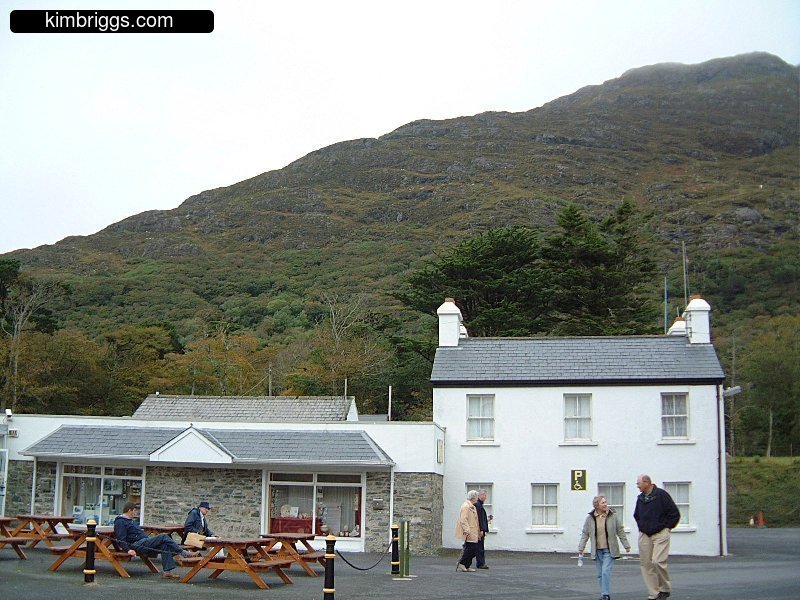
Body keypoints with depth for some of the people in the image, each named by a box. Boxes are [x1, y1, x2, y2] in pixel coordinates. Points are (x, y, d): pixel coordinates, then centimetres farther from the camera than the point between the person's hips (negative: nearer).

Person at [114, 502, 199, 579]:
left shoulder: (130, 521, 28)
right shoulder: (120, 522, -5)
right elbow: (121, 539, -15)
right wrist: (128, 550, -26)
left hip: (145, 541, 10)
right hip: (137, 545, -10)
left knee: (164, 544, -13)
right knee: (163, 537, -21)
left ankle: (167, 571, -18)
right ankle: (184, 553, -17)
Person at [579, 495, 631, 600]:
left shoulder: (613, 516, -1)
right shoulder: (590, 518, 1)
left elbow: (620, 531, 4)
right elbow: (585, 534, 7)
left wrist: (626, 545, 6)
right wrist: (581, 548, 2)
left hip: (609, 550, -3)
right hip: (597, 550, 3)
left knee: (606, 572, -12)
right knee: (600, 574, 7)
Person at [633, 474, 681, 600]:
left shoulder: (661, 494, -9)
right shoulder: (640, 498, 11)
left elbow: (675, 513, -6)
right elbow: (636, 515, 29)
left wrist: (667, 527, -3)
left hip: (660, 534, -6)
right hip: (644, 535, 6)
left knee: (658, 562, -17)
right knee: (646, 564, 2)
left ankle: (665, 589, 4)